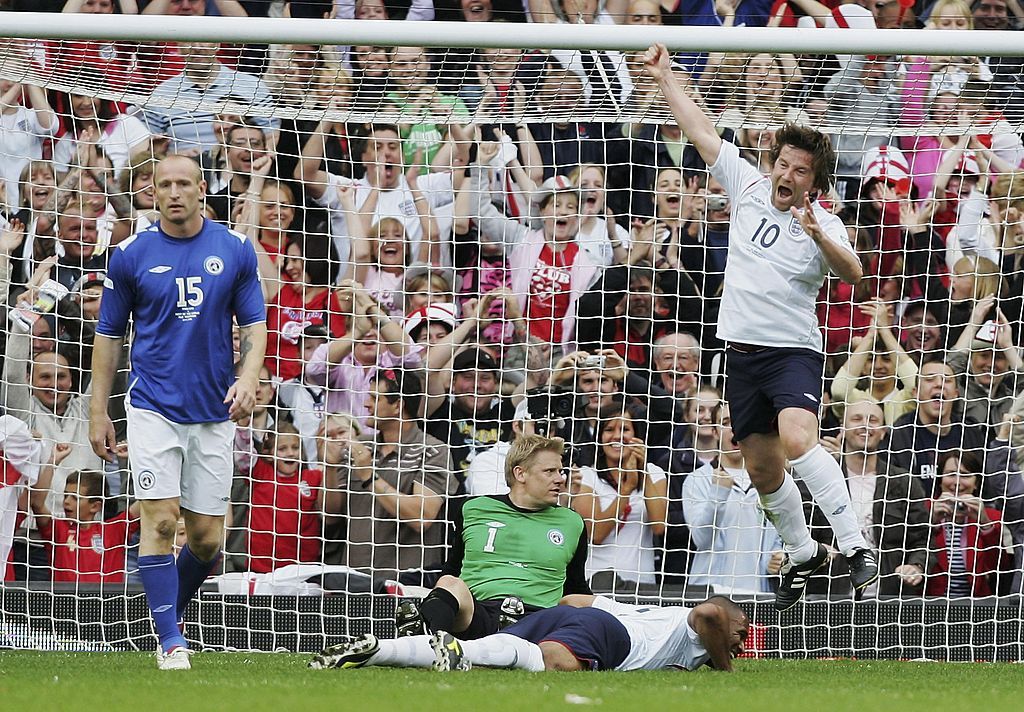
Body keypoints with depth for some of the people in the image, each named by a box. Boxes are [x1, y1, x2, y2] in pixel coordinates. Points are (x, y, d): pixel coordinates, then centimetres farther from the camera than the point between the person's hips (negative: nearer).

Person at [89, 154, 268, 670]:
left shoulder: (235, 251, 3)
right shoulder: (131, 255, 0)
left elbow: (253, 324, 7)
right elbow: (109, 335, 7)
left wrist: (248, 377, -12)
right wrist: (98, 411, 6)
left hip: (213, 412, 2)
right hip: (153, 409, -2)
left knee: (207, 537, 3)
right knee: (160, 519, -13)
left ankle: (171, 612, 29)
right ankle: (170, 641, -7)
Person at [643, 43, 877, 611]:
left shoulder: (822, 224, -7)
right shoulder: (750, 188, 6)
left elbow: (853, 275, -24)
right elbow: (703, 133, 12)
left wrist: (818, 235, -39)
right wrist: (666, 78, 13)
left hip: (794, 350, -6)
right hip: (742, 350, 6)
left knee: (797, 440, -29)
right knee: (762, 468, 10)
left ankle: (854, 545, -29)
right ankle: (802, 555, 29)